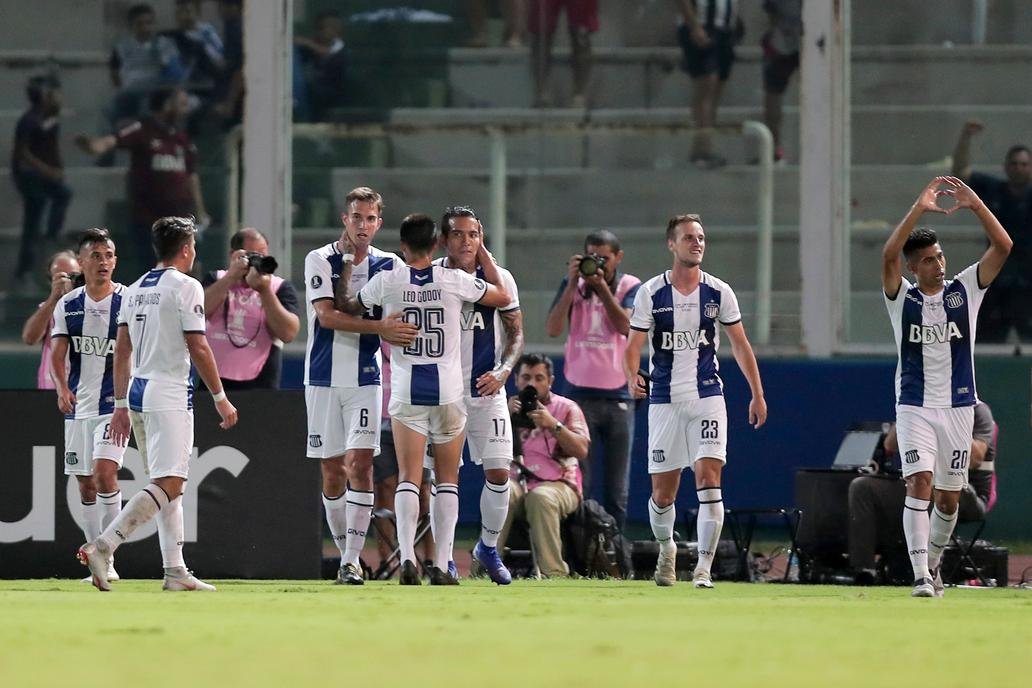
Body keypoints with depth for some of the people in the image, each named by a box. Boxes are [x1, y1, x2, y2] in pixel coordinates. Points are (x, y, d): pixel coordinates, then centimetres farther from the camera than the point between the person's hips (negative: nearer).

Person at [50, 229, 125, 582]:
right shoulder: (68, 305, 6)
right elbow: (58, 353, 3)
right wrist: (63, 388, -15)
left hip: (115, 403, -5)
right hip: (78, 405, 5)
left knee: (105, 472, -21)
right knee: (86, 484, 7)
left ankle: (107, 557, -16)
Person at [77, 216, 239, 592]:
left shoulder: (135, 290, 15)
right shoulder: (185, 286, -8)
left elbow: (121, 352, 15)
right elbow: (198, 349, -11)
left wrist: (121, 405, 18)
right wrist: (220, 398, -4)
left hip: (138, 390, 9)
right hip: (169, 392, -9)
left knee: (169, 484, 13)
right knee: (168, 484, -13)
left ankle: (175, 571, 10)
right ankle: (101, 546, -26)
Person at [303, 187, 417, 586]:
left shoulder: (387, 265, 5)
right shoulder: (320, 260, -2)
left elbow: (399, 321, 13)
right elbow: (326, 315, -14)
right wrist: (379, 326, -22)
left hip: (366, 377, 0)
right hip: (324, 377, 0)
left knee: (360, 462, -13)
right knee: (332, 470, 4)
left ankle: (352, 560, -15)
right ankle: (345, 553, 17)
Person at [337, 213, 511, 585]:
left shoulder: (386, 281, -3)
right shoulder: (454, 281, -4)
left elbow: (345, 306, 14)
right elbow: (502, 297, 12)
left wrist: (347, 260, 24)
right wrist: (483, 256, 22)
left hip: (406, 390, 0)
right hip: (448, 390, 0)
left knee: (408, 478, -2)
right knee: (447, 480, 7)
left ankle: (407, 557, -20)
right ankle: (441, 565, 2)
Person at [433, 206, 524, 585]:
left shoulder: (499, 279, -2)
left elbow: (516, 333, 4)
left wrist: (502, 371, -12)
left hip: (486, 388, 1)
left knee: (498, 473, -4)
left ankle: (488, 547, 17)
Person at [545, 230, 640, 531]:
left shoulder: (630, 287, 4)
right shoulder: (572, 286, 5)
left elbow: (625, 326, -12)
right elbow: (553, 328, -6)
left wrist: (602, 287, -17)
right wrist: (572, 284, -11)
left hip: (618, 396, 0)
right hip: (580, 394, 0)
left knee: (617, 489, 4)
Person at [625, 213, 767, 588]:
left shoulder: (718, 292, 2)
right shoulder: (651, 293, -2)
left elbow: (740, 345, 10)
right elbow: (633, 345, -2)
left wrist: (757, 394, 7)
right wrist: (632, 376, -24)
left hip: (707, 396, 0)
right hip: (665, 399, 0)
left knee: (709, 479, -15)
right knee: (663, 491, 4)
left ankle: (704, 567, -13)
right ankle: (666, 548, 34)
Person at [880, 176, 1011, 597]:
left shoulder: (964, 290, 3)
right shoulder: (901, 298, -1)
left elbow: (1003, 246, -8)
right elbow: (888, 256, -20)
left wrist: (975, 204, -18)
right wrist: (919, 210, -25)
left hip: (958, 406, 2)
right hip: (915, 407, -2)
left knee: (949, 498, 8)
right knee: (919, 484, -17)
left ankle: (933, 561, 31)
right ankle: (921, 576, -21)